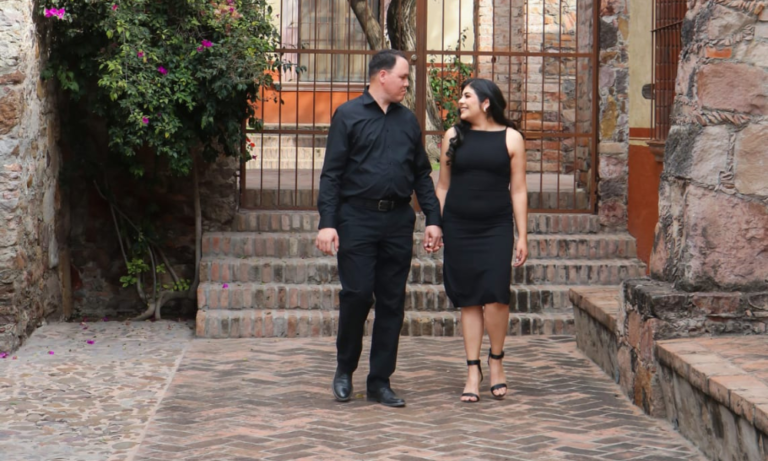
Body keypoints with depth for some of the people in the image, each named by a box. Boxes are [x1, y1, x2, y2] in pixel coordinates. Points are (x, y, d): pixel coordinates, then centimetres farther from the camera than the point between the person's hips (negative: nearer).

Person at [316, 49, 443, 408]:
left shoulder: (408, 120, 15)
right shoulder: (348, 116, 1)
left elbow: (422, 174, 17)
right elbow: (331, 174, -3)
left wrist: (433, 219, 6)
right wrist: (327, 223, -13)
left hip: (398, 221, 4)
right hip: (357, 219, -4)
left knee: (392, 301, 4)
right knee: (357, 294, -8)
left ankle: (380, 381, 12)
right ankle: (344, 370, 14)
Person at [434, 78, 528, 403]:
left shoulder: (510, 138, 3)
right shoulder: (453, 136, 8)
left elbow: (518, 190, 3)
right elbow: (442, 186, 12)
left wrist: (522, 236, 0)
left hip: (496, 229, -2)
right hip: (458, 228, 2)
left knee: (495, 296, -12)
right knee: (468, 301, 3)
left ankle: (496, 360, 11)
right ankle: (473, 372, 10)